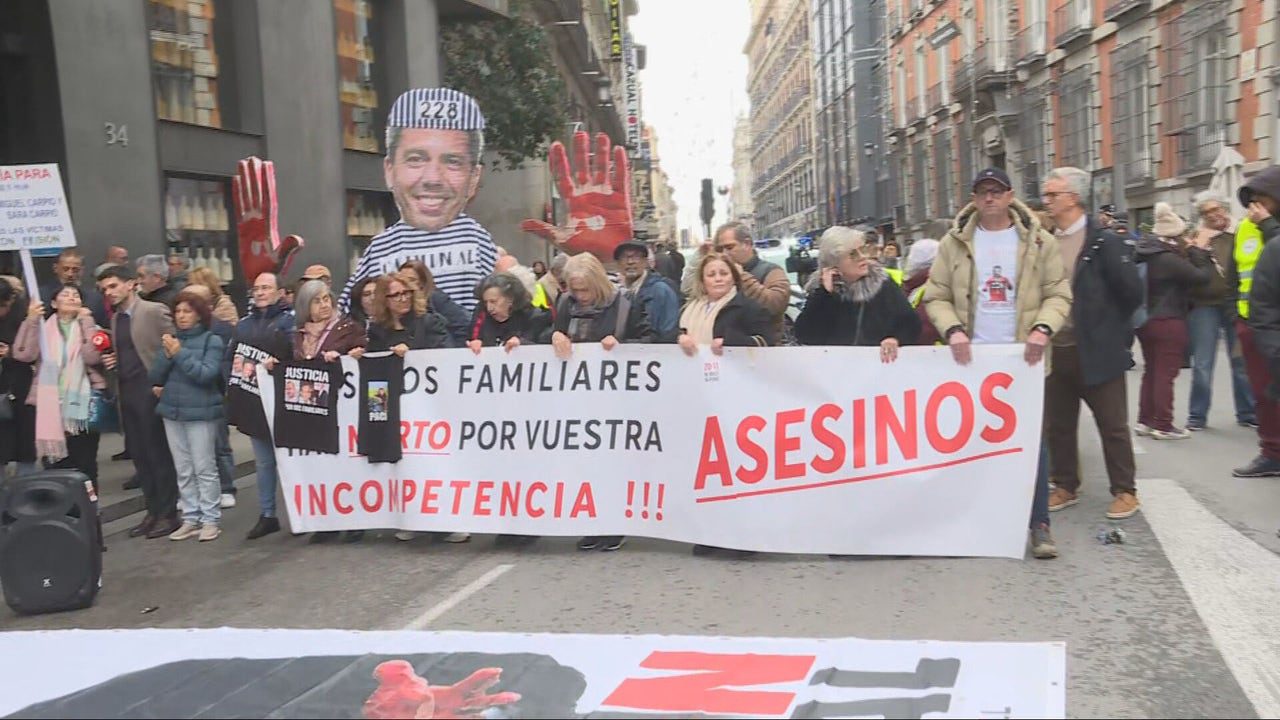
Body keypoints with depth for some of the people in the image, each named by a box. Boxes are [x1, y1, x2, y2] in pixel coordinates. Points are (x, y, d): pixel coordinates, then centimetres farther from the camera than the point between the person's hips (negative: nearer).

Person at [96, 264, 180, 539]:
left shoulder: (155, 311, -8)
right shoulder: (115, 318, 15)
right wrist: (109, 361, 3)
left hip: (150, 391, -7)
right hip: (127, 393, 7)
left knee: (159, 454, -1)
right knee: (140, 456, 10)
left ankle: (168, 513, 7)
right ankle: (153, 511, 18)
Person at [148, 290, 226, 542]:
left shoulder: (211, 340, -3)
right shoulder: (171, 339, 11)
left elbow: (207, 374, -15)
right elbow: (154, 376, 6)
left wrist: (180, 353, -17)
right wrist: (167, 354, -10)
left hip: (201, 413, -5)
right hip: (172, 412, 5)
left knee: (204, 469, -3)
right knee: (183, 471, 9)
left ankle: (210, 520, 4)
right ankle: (191, 519, 15)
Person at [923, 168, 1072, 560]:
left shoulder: (1038, 241, 2)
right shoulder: (954, 242, 4)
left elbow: (1059, 294, 2)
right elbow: (936, 297, 4)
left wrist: (1043, 328, -17)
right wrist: (953, 330, -14)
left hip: (1023, 356, -1)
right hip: (972, 356, 1)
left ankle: (1039, 523, 8)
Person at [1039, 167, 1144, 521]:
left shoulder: (1105, 242, -10)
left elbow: (1132, 292, -9)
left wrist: (1109, 326, 0)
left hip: (1097, 352, -5)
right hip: (1056, 351, 6)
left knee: (1113, 426, 5)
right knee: (1058, 425, 13)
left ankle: (1125, 491, 17)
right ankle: (1065, 486, 27)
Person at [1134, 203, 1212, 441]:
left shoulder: (1145, 256, 5)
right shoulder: (1170, 259, -21)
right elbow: (1201, 276, -17)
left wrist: (1189, 251, 10)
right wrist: (1199, 251, -4)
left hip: (1146, 321, 9)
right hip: (1168, 322, -9)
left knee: (1151, 371, 16)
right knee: (1165, 374, -2)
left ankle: (1145, 421, 20)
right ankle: (1163, 425, 2)